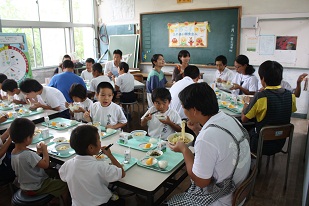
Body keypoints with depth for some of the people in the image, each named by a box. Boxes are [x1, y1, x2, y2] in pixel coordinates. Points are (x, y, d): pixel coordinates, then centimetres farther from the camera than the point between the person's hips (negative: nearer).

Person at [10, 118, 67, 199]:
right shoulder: (28, 154, -34)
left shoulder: (13, 152, -4)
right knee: (65, 185, -5)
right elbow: (45, 164, -28)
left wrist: (38, 153, -1)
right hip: (35, 189, -9)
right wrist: (44, 149, -16)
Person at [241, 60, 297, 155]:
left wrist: (246, 103, 3)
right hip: (280, 144, 5)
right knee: (251, 129, 26)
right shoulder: (290, 95, -9)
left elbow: (244, 119, -14)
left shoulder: (260, 96, -26)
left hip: (261, 146, -5)